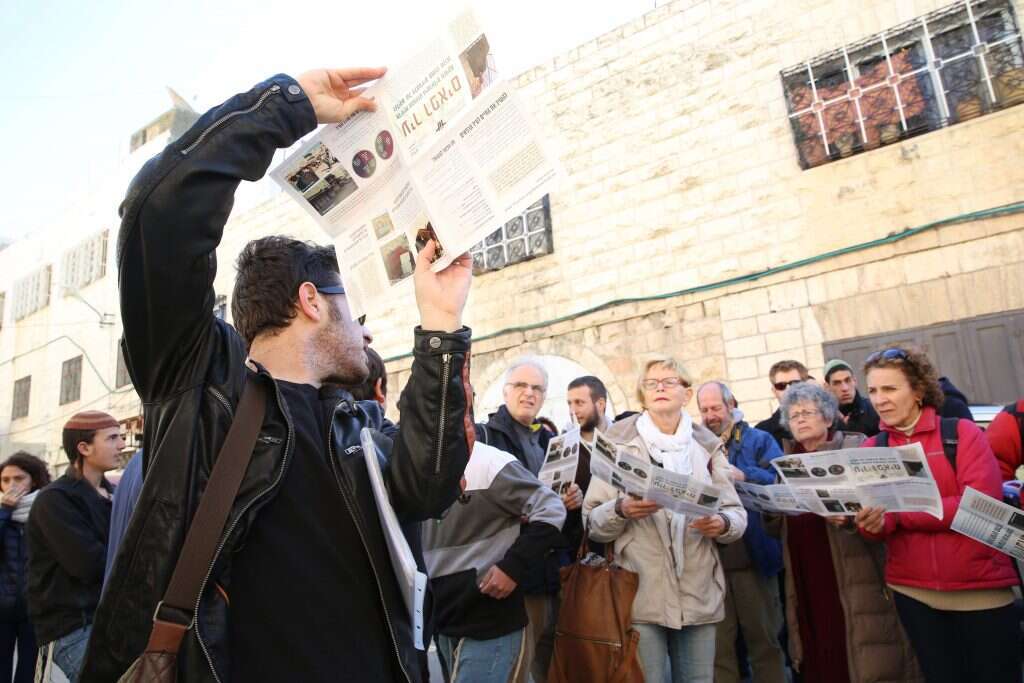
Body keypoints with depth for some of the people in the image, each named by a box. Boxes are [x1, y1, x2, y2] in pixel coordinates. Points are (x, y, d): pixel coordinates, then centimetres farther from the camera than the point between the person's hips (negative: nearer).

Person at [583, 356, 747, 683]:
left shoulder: (708, 446, 8)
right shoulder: (619, 443, -2)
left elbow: (737, 514, 8)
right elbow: (593, 523, -3)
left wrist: (722, 524, -14)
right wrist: (621, 510, -23)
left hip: (700, 594, 3)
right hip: (640, 594, -3)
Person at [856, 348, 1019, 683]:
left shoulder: (963, 433, -6)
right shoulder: (872, 449, 3)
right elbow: (877, 526, 0)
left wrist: (894, 516, -22)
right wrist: (870, 523, -24)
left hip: (982, 586, -2)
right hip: (912, 590, 3)